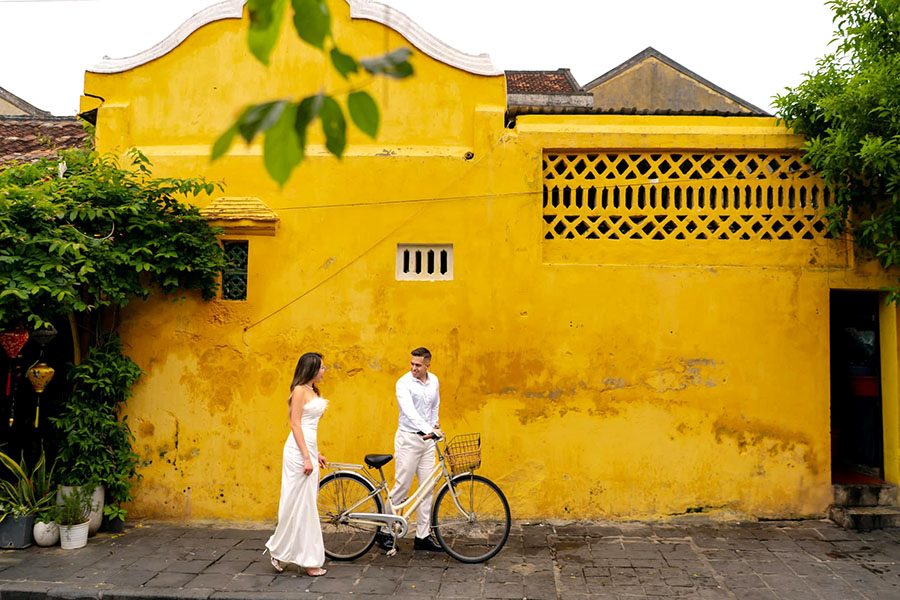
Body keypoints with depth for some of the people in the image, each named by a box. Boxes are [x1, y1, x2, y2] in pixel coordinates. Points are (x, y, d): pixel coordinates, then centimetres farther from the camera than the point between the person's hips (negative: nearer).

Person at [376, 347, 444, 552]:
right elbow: (410, 412, -28)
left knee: (427, 488, 5)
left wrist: (435, 422, 11)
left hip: (428, 439, 6)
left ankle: (422, 536, 13)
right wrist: (428, 430, -39)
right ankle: (384, 531, 11)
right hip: (409, 438, -6)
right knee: (402, 487, -3)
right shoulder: (404, 383, -14)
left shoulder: (434, 381, 6)